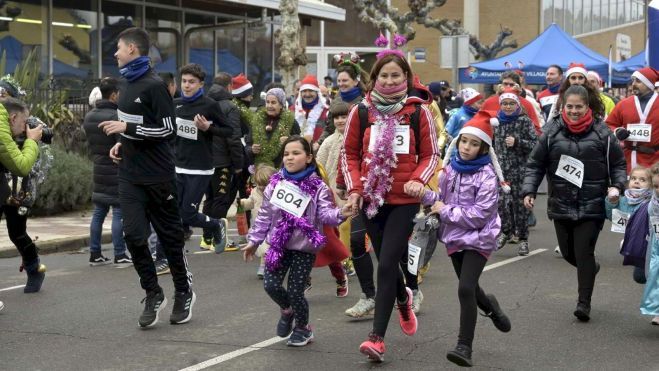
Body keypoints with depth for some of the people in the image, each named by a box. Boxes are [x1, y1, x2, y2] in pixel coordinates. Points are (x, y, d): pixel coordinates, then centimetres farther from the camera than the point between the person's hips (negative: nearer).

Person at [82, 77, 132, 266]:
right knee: (119, 213, -2)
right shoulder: (116, 116, -18)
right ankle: (120, 255, 0)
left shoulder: (89, 117, 9)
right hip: (116, 171, -8)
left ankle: (95, 254, 15)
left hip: (99, 168, 8)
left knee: (98, 212, 12)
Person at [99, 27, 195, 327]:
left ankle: (184, 294, 22)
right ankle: (153, 294, 11)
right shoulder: (127, 85, 12)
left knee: (170, 235, 6)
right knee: (134, 235, -2)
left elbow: (168, 129, -16)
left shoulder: (154, 85, -13)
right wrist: (121, 144, 6)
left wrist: (127, 128, -18)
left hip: (157, 176, -6)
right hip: (130, 175, 7)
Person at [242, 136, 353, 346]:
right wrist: (254, 240, 11)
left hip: (304, 247, -3)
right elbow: (264, 215, 10)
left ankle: (302, 328, 23)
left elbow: (325, 214, -15)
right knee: (271, 285, -6)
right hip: (279, 244, 4)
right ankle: (287, 310, 28)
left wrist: (340, 214, -36)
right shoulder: (275, 184, 4)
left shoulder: (318, 187, -6)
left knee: (295, 291, -4)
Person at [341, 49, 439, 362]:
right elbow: (349, 154, 8)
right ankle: (403, 299, 49)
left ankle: (377, 337, -8)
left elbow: (430, 154, 3)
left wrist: (418, 180, -14)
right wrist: (354, 187, -4)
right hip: (371, 198, 3)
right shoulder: (361, 111, 1)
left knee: (387, 265, -11)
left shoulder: (418, 111, -3)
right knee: (387, 262, 15)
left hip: (404, 200, -3)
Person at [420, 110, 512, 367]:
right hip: (455, 237, 7)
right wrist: (425, 194, -9)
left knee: (465, 289, -19)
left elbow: (479, 216, -21)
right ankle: (490, 307, 55)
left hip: (477, 239, -7)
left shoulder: (487, 177, -16)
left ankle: (464, 346, -12)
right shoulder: (451, 168, 2)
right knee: (468, 287, 22)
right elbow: (442, 199, 11)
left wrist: (445, 211, -18)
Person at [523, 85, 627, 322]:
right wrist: (529, 191, -5)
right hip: (561, 205, 3)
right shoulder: (552, 134, 1)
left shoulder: (602, 134, -2)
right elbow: (535, 165, 6)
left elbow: (618, 164, 6)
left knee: (584, 253, -8)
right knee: (568, 253, 12)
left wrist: (617, 186, -10)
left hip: (591, 206, -3)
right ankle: (590, 268, 45)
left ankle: (584, 303, 3)